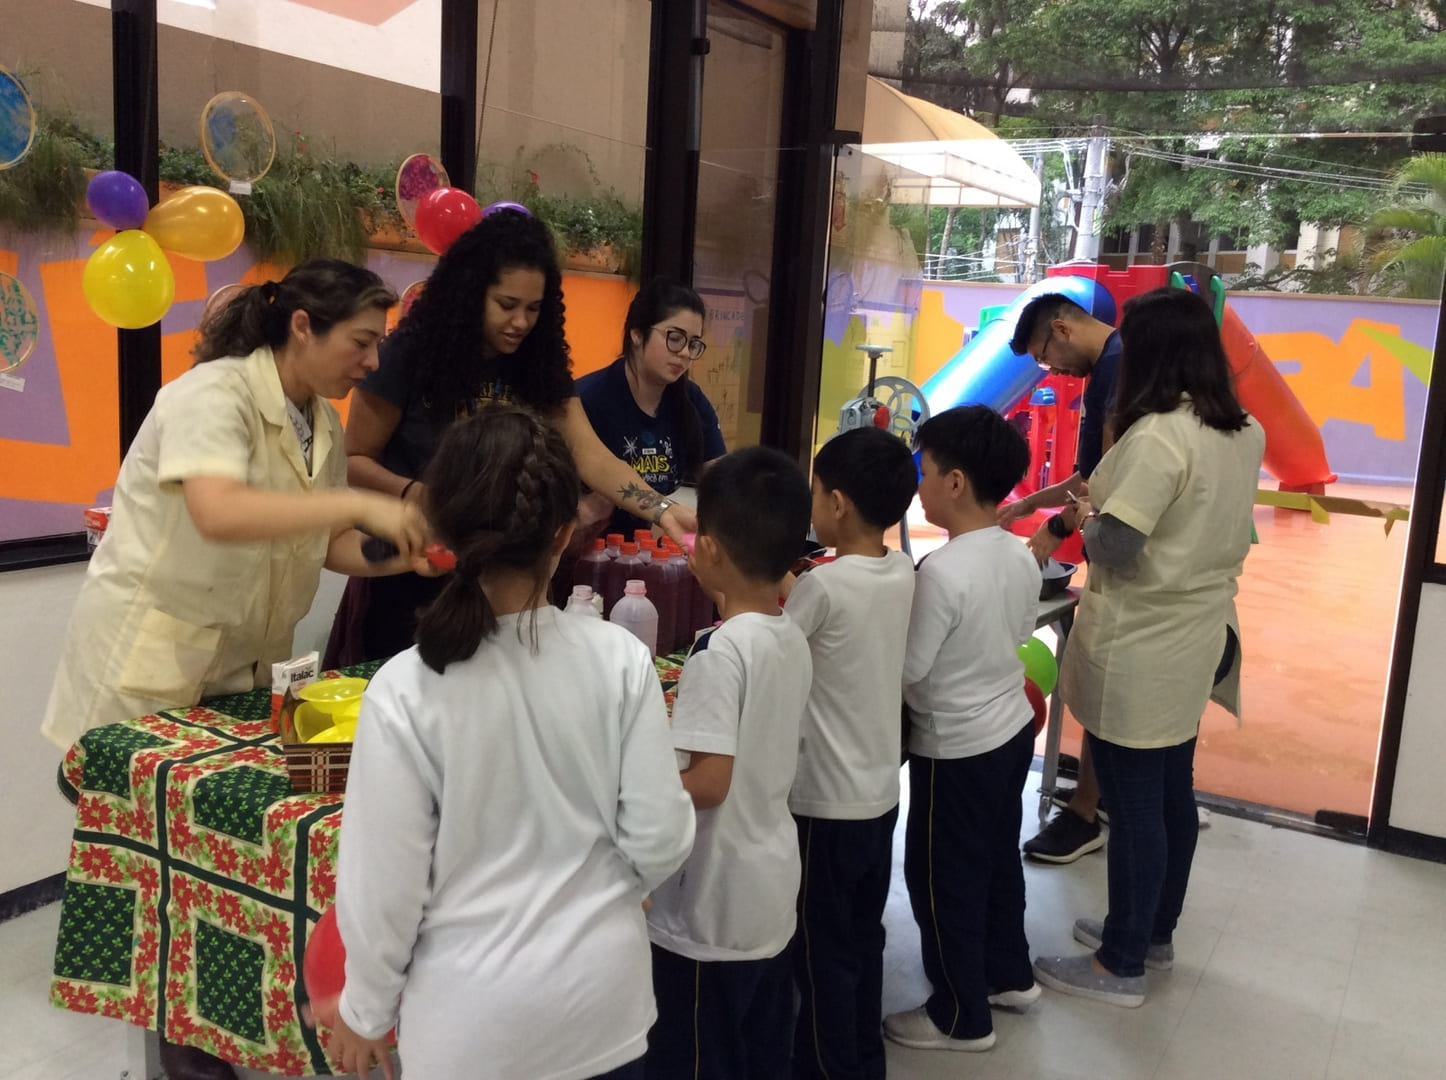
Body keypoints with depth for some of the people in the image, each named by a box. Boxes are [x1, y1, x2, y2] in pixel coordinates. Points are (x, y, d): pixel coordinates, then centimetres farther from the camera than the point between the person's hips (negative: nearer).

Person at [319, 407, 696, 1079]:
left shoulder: (405, 691, -20)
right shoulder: (620, 659, -15)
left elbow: (385, 882, -13)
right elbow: (659, 836, -8)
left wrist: (366, 1009, 5)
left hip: (474, 1018, -2)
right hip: (602, 995, 2)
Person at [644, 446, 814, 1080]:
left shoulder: (720, 652, -23)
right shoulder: (793, 640, 1)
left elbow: (708, 783, -25)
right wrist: (684, 715, 17)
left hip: (713, 909, -8)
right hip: (772, 893, 8)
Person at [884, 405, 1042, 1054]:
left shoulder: (941, 572, -27)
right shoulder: (1021, 557, -3)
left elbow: (906, 671, -21)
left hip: (956, 748, -8)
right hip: (1014, 728, 8)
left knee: (942, 877, 9)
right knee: (997, 857, 25)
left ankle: (962, 1018, 24)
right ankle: (1009, 975, 43)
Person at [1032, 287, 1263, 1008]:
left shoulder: (1157, 437, -22)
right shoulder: (1245, 434, 5)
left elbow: (1115, 549, -23)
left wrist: (1084, 515, -3)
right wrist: (1107, 500, 14)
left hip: (1139, 652, -9)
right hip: (1200, 637, 9)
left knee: (1134, 805, 3)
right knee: (1173, 794, 20)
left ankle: (1122, 964, 17)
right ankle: (1154, 931, 37)